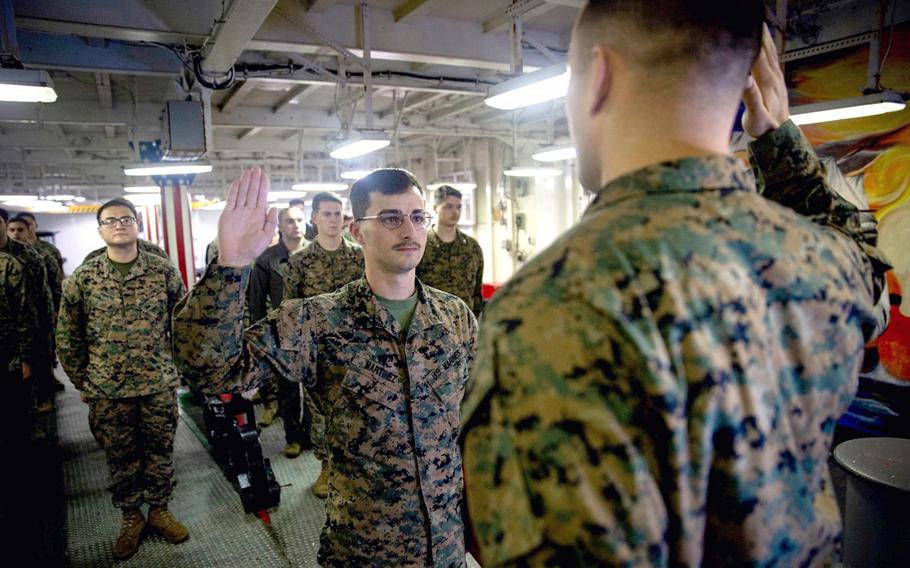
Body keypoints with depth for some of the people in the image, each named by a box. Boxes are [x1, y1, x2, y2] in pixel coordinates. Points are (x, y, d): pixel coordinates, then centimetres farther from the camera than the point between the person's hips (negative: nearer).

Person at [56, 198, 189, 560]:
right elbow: (67, 339, 5)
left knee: (160, 452, 12)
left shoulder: (164, 272, -4)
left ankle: (159, 510, 33)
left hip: (160, 386, 0)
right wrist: (85, 383, 5)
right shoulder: (81, 279, -3)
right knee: (120, 458, 14)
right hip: (107, 393, 0)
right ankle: (131, 518, 33)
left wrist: (173, 367, 5)